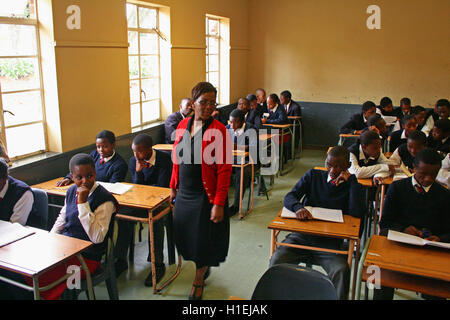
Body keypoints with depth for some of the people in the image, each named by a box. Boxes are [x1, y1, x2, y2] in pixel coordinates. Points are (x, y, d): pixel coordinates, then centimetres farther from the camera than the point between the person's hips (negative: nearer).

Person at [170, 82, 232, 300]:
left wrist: (219, 204, -20)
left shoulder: (218, 131, -15)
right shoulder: (183, 125, 3)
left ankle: (198, 282, 33)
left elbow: (224, 170, -17)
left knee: (203, 240, 8)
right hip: (184, 194, 6)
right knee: (184, 235, 15)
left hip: (206, 195, -5)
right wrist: (173, 187, 12)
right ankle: (203, 269, 43)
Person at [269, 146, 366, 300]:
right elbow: (289, 197, 1)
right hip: (301, 236, 1)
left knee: (341, 270, -31)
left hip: (329, 241, -1)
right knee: (276, 261, -24)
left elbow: (358, 213, -10)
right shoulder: (313, 175, 11)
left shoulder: (350, 185, 8)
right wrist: (298, 207, -22)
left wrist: (352, 180, -8)